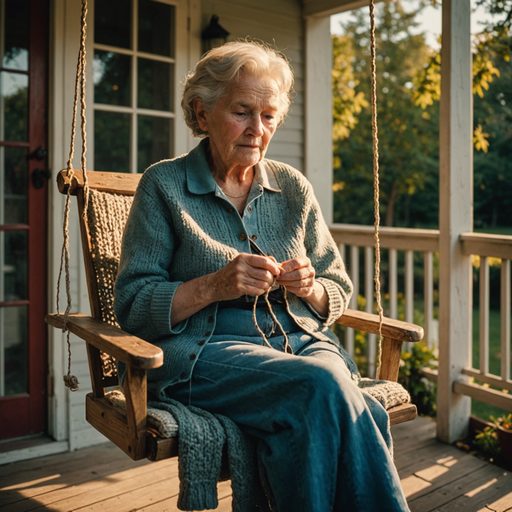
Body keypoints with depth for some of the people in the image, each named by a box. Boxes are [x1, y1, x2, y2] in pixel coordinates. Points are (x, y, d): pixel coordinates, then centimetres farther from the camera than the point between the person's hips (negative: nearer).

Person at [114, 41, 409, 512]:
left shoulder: (293, 187, 14)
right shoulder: (164, 185, 3)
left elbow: (339, 293, 19)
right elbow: (132, 306, -2)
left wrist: (311, 288, -6)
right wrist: (213, 286, -17)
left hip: (300, 343, 4)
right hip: (202, 351, -3)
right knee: (323, 386, -31)